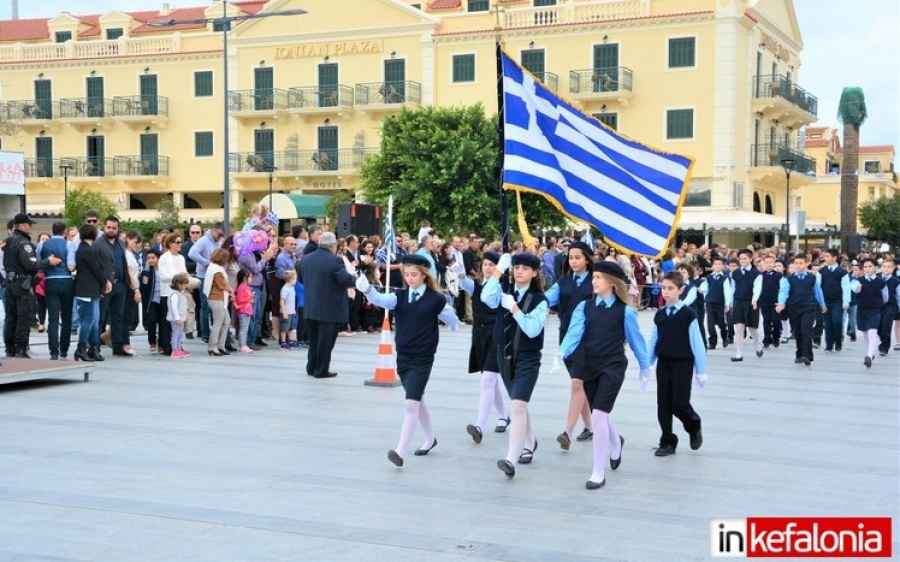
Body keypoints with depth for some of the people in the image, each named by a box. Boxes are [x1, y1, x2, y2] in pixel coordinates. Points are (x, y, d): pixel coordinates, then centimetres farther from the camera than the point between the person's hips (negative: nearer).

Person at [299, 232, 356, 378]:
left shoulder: (305, 259, 5)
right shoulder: (334, 261, -18)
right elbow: (346, 280, -22)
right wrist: (356, 279, -3)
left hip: (310, 308, 7)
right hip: (330, 310, -6)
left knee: (314, 339, 18)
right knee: (325, 341, 2)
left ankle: (311, 367, 24)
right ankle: (321, 371, 6)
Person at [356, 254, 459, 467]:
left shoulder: (435, 299, -7)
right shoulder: (400, 296, 3)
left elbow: (454, 323, 6)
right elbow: (382, 300, -19)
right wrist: (367, 290, -33)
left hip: (422, 359, -5)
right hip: (403, 356, 5)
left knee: (412, 404, -12)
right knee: (418, 400, 19)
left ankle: (400, 451, -13)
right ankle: (430, 439, 38)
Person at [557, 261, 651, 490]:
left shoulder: (625, 311, -5)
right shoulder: (584, 306, 2)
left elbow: (635, 339, 4)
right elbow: (574, 332, -11)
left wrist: (645, 367, 12)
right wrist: (562, 353, -28)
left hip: (612, 366, -4)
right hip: (588, 365, 4)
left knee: (599, 415, -14)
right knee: (599, 415, 16)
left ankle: (598, 473, -4)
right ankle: (616, 443, 52)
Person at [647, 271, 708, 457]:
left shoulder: (689, 314, -9)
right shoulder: (659, 315, 4)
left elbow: (697, 343, -7)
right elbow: (652, 342, 8)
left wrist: (701, 371, -7)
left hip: (683, 364, -4)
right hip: (663, 363, 4)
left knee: (679, 403, -6)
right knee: (663, 403, 4)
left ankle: (694, 427, 25)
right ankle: (667, 442, 15)